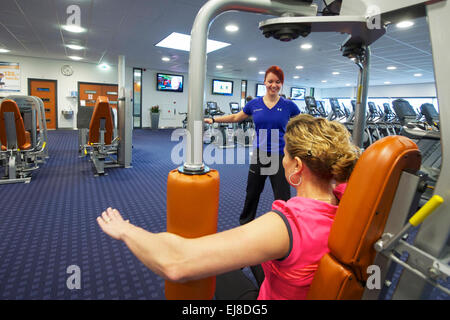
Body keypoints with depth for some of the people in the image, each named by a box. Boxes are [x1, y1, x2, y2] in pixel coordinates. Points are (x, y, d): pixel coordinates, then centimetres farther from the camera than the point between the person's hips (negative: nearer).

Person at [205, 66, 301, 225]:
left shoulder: (288, 105, -3)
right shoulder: (254, 104, 2)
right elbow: (235, 117, 15)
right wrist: (213, 119, 12)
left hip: (280, 156, -2)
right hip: (259, 155, 2)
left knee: (282, 197, 1)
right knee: (252, 193, 17)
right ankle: (244, 223, 39)